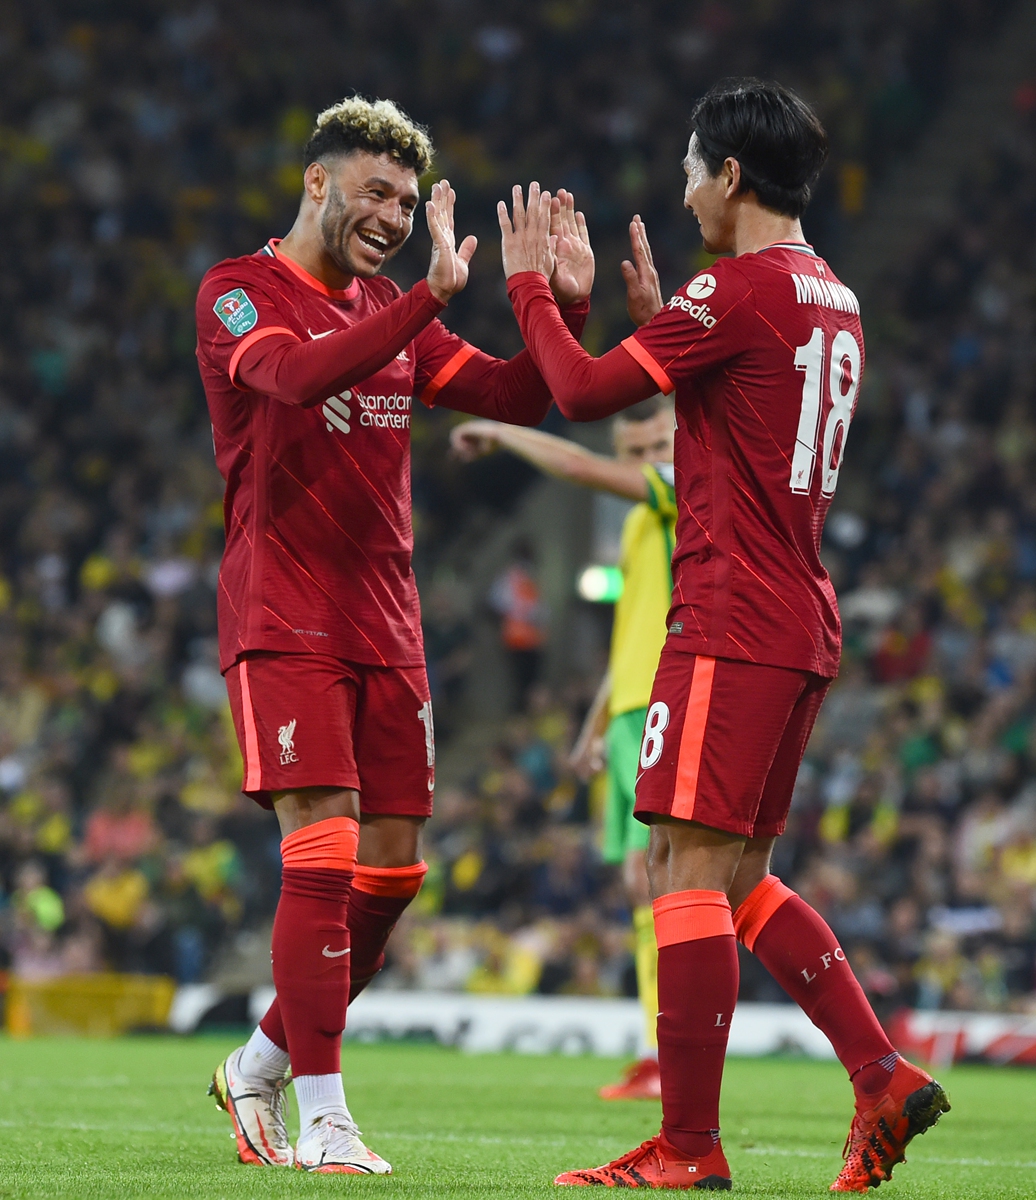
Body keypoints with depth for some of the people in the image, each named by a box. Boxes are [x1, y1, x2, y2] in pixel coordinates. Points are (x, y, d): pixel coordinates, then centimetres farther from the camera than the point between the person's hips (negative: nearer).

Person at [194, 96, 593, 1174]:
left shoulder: (390, 313, 17)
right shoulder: (237, 294, -5)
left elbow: (514, 400, 15)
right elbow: (299, 375, -25)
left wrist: (566, 305, -2)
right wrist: (435, 293, -31)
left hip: (385, 628, 7)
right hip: (284, 625, -7)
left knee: (391, 871, 6)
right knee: (323, 855, -15)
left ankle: (259, 1066, 23)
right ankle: (323, 1121, -10)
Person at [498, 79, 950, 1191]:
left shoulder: (739, 288, -12)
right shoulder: (834, 301, 16)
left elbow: (582, 392, -10)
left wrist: (529, 282, 5)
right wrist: (650, 312, 29)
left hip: (730, 625, -9)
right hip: (804, 629, 9)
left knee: (689, 864, -8)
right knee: (736, 877, 15)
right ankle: (883, 1078, 9)